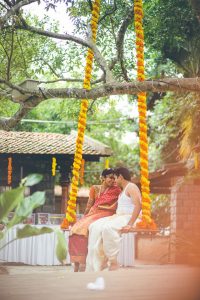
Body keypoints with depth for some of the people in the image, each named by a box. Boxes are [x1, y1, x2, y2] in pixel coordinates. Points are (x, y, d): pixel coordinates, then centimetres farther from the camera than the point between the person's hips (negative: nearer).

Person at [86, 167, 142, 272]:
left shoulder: (131, 187, -6)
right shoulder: (123, 191, 27)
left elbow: (138, 205, -21)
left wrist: (130, 224, -29)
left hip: (129, 218, -10)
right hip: (119, 216, 10)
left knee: (108, 228, -36)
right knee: (95, 227, -8)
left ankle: (113, 262, -28)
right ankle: (100, 261, -17)